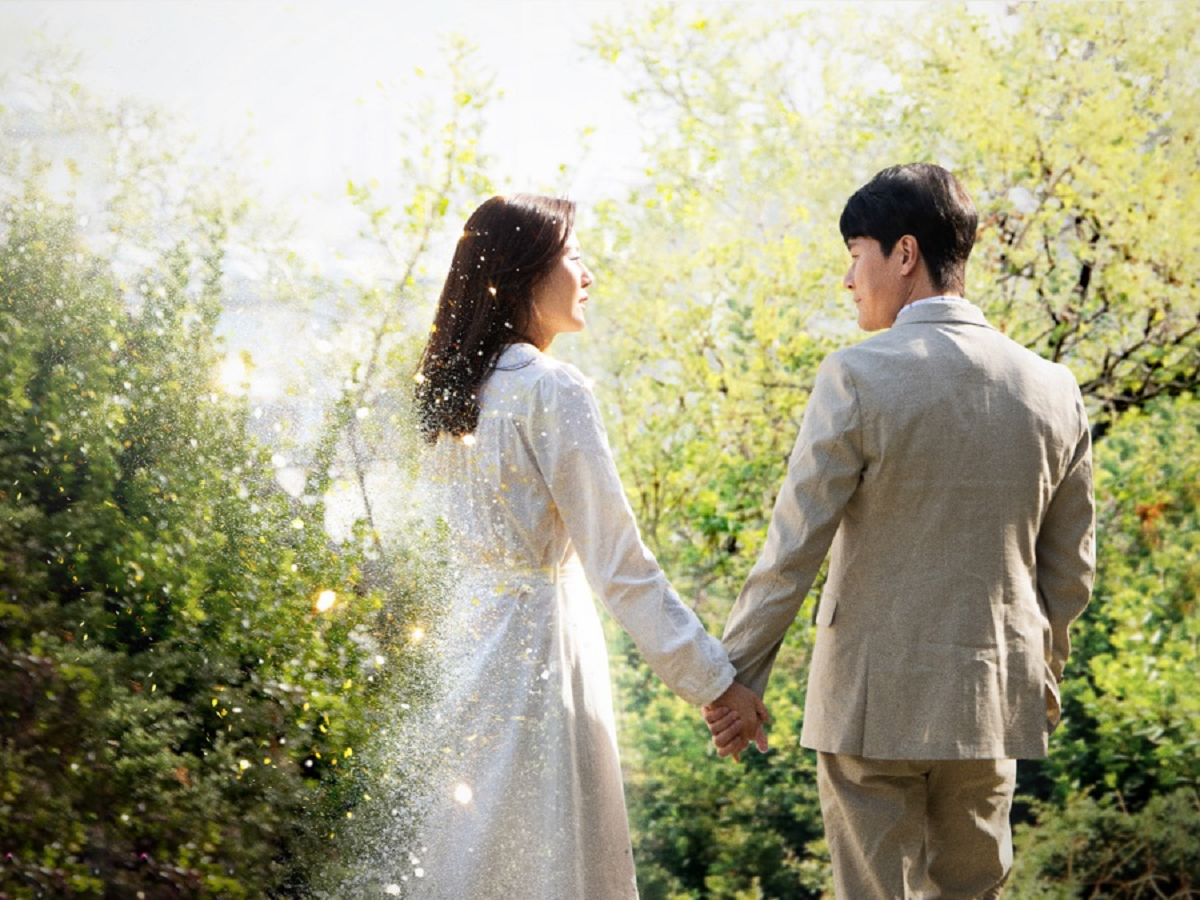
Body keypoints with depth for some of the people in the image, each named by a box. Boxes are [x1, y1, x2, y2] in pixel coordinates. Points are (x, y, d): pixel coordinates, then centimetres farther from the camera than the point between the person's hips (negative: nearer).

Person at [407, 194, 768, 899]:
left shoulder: (453, 388, 9)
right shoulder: (552, 391, -15)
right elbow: (618, 561, -17)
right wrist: (713, 679, -15)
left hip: (471, 626, 8)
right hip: (541, 637, -8)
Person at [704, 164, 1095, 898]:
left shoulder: (859, 378, -13)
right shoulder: (1053, 389, 2)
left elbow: (793, 548, -12)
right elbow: (1069, 572, 9)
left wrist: (736, 675, -3)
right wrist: (1044, 673, 23)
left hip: (873, 703, -4)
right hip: (993, 700, 5)